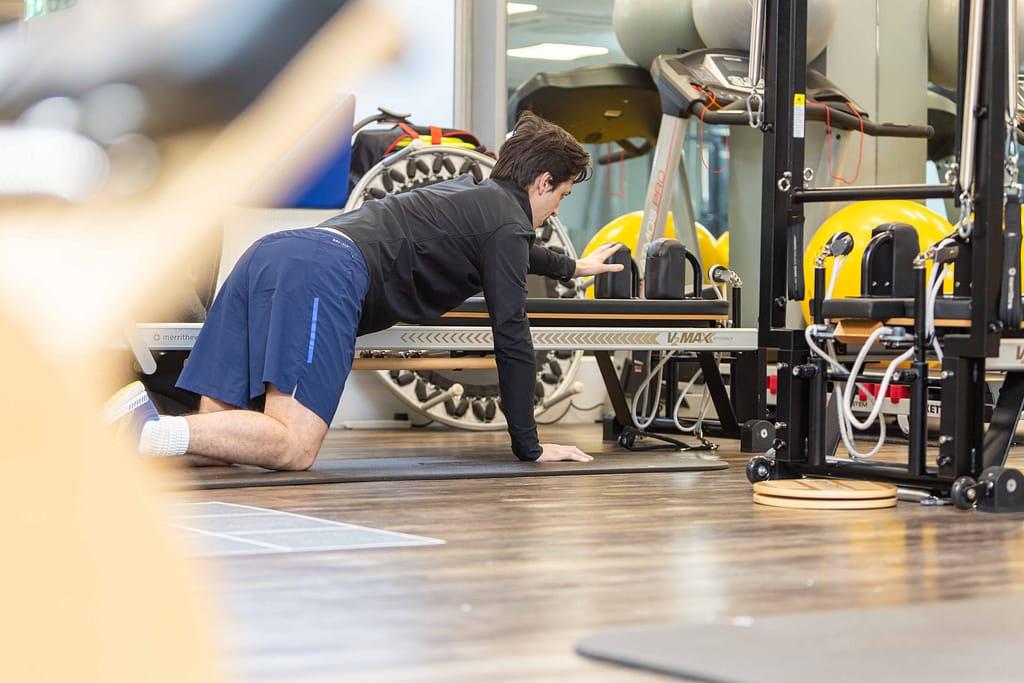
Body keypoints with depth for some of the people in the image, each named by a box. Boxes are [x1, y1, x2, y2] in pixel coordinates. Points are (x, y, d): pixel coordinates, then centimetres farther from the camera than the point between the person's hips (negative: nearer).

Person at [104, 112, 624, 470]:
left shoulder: (469, 192, 37)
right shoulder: (508, 222, 10)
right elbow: (511, 337, 5)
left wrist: (571, 267, 80)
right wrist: (529, 447, 12)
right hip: (329, 274, -9)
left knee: (217, 439, 4)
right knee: (292, 446, -20)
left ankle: (143, 410, -23)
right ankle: (146, 433, -37)